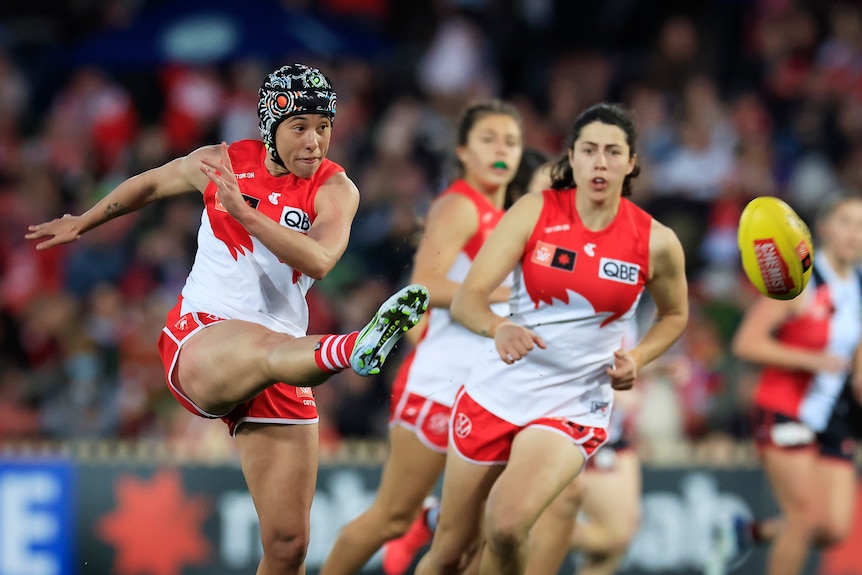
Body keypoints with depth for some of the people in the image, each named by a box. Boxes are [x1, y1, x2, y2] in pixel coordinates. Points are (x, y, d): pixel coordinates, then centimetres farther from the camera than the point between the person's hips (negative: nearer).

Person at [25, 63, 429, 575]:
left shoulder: (335, 189, 1)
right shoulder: (224, 162, 6)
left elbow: (319, 261, -20)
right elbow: (151, 184, 27)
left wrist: (243, 211, -29)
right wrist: (83, 223, 41)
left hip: (276, 374, 2)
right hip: (198, 339, -2)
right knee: (266, 346, -41)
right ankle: (354, 350, -75)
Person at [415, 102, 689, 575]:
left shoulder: (656, 242, -6)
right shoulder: (535, 212, -8)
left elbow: (674, 315, 14)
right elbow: (466, 298, -15)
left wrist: (637, 358, -6)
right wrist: (499, 328, -37)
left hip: (574, 406, -1)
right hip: (497, 389, 1)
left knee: (505, 527, -26)